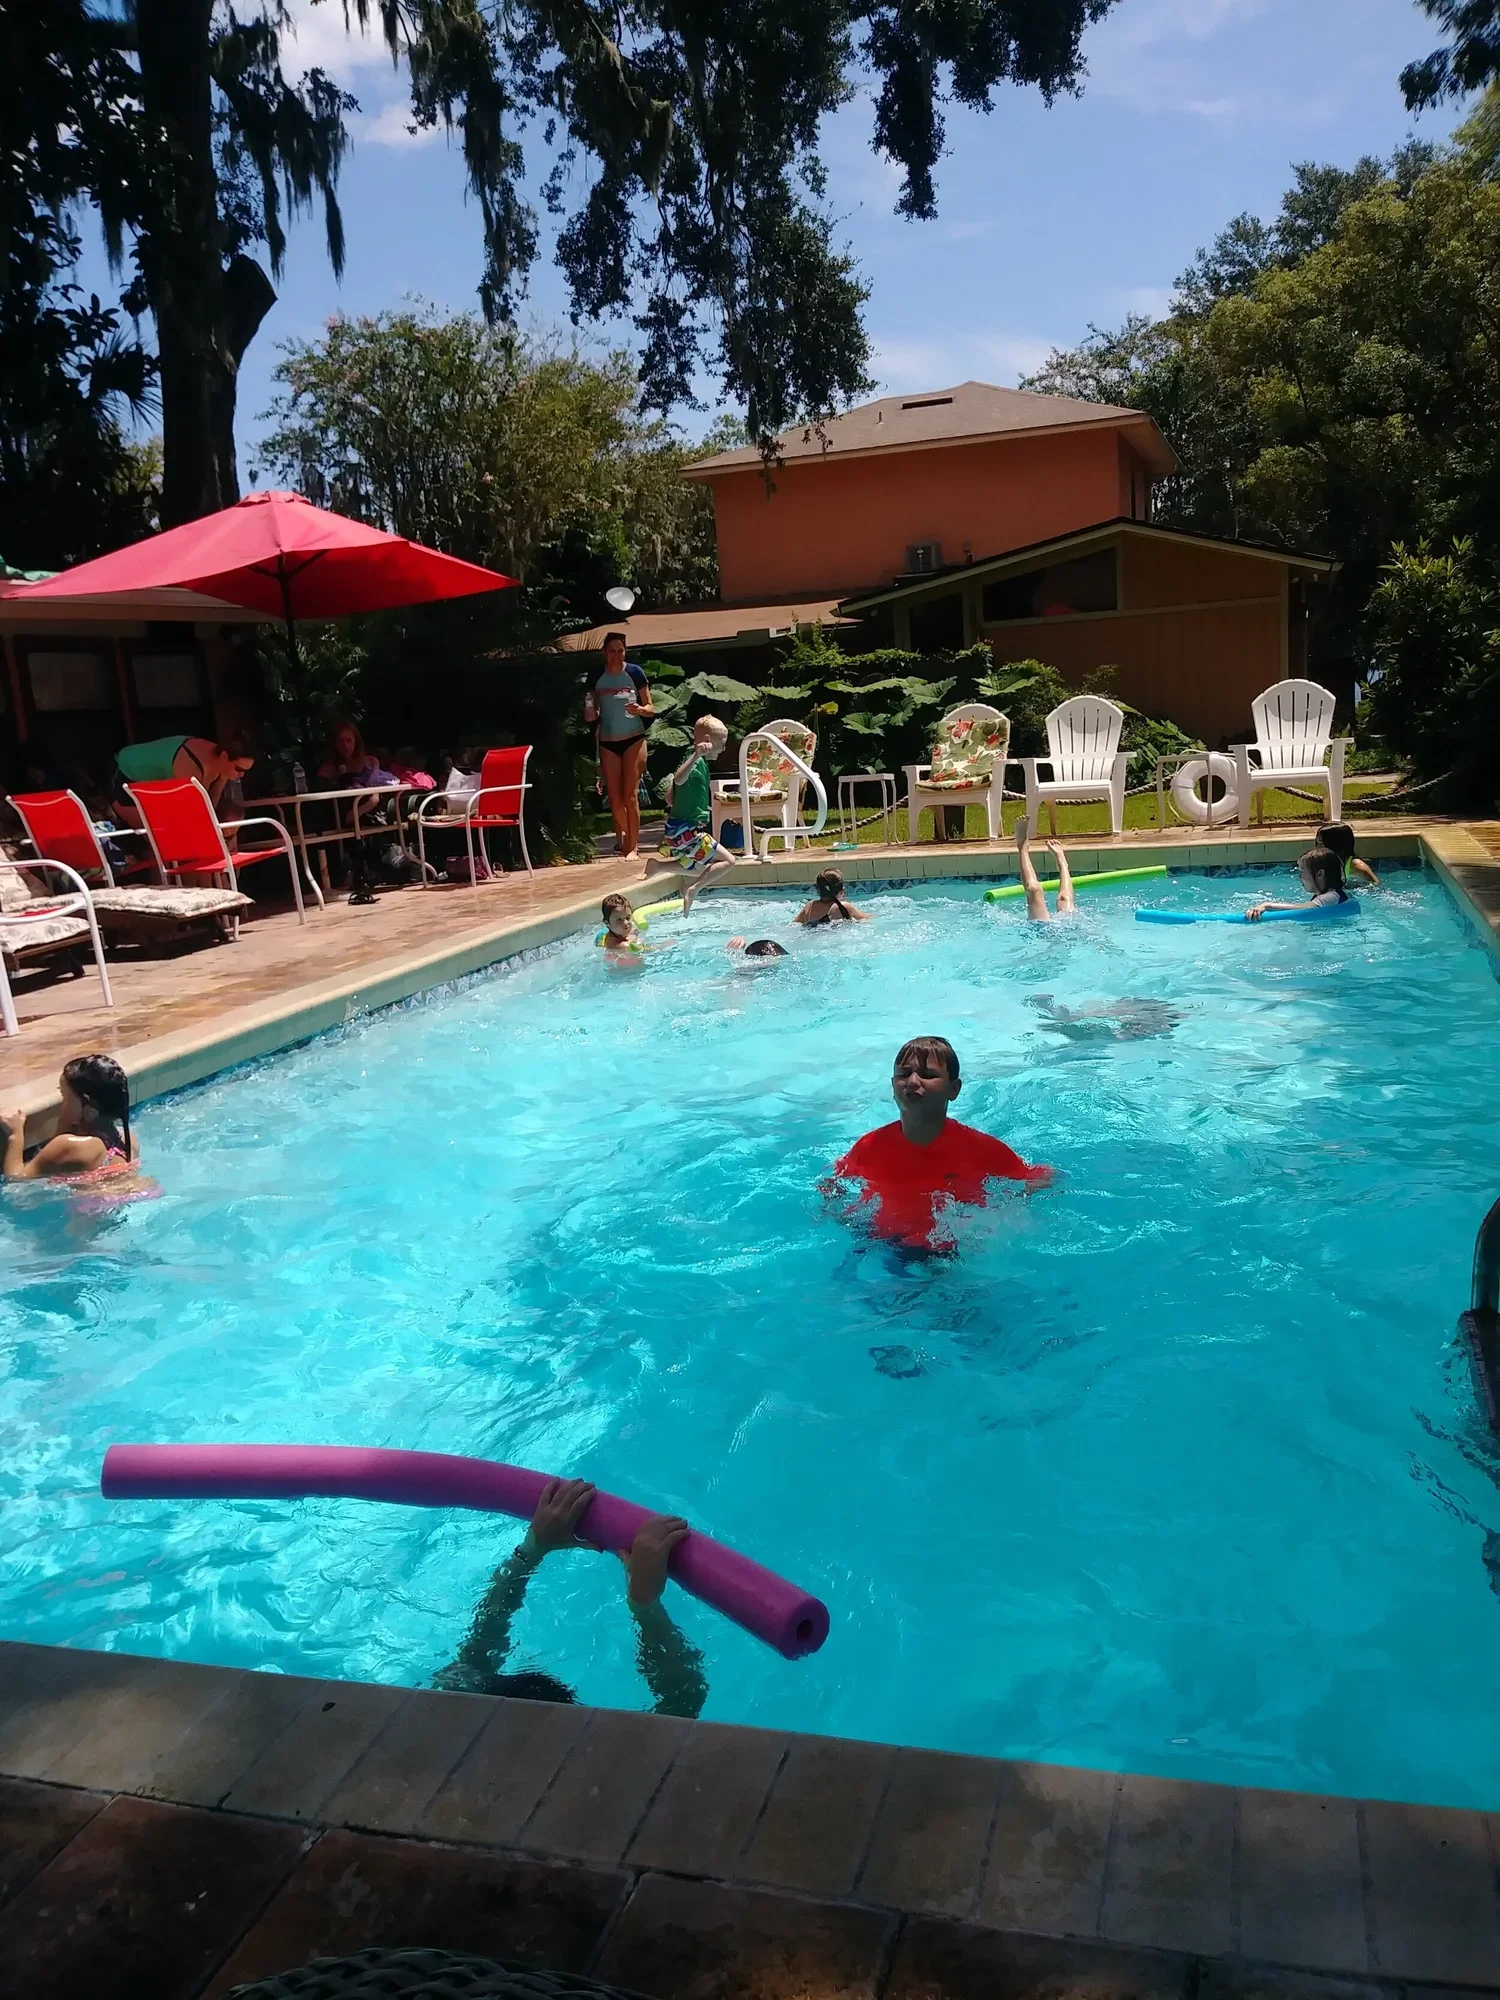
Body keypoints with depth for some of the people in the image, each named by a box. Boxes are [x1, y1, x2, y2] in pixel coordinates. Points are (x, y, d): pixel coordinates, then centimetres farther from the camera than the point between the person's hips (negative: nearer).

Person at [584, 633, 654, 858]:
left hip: (634, 739, -3)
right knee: (614, 796, 5)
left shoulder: (635, 673, -5)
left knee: (630, 794, -8)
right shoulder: (596, 678, 3)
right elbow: (593, 713, 13)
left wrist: (639, 709, -23)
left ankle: (632, 846, -5)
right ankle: (623, 837, 26)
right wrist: (590, 714, -10)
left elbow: (651, 709, -2)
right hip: (607, 742, 3)